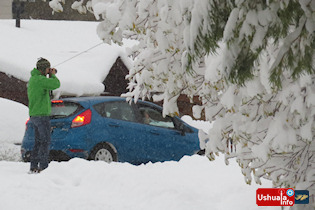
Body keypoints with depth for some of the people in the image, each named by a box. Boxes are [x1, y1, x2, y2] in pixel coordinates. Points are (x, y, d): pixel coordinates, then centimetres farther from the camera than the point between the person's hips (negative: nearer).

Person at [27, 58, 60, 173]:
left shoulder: (33, 79, 16)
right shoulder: (39, 79, -16)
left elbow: (47, 87, 23)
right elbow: (56, 84, -22)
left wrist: (51, 76, 12)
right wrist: (53, 75, -3)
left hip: (34, 115, 10)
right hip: (41, 115, -10)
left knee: (39, 142, 12)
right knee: (45, 141, -9)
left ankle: (34, 167, 12)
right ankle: (43, 167, -11)